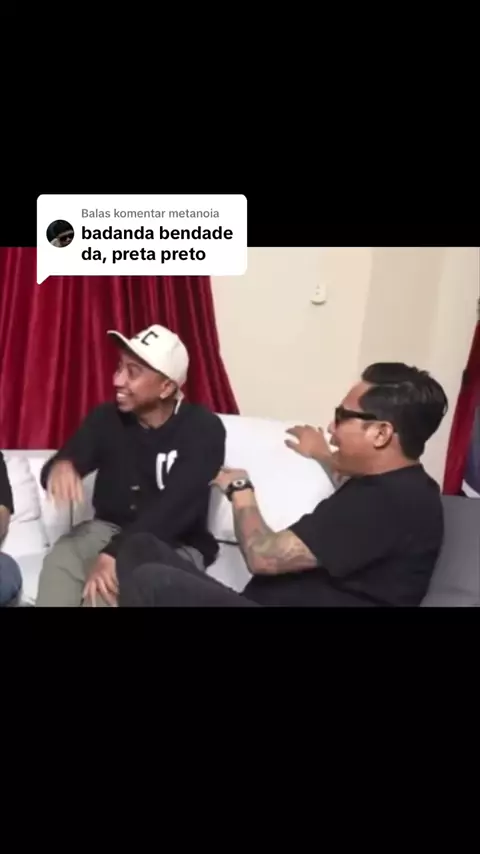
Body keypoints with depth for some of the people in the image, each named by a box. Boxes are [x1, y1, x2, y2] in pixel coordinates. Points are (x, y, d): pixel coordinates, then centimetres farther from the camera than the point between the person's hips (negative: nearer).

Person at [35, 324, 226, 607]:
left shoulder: (203, 429, -14)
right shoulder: (106, 418, 1)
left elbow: (176, 504, -25)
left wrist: (114, 553, -36)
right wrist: (60, 465, -35)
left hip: (175, 546, -4)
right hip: (107, 530, 4)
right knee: (59, 562, -27)